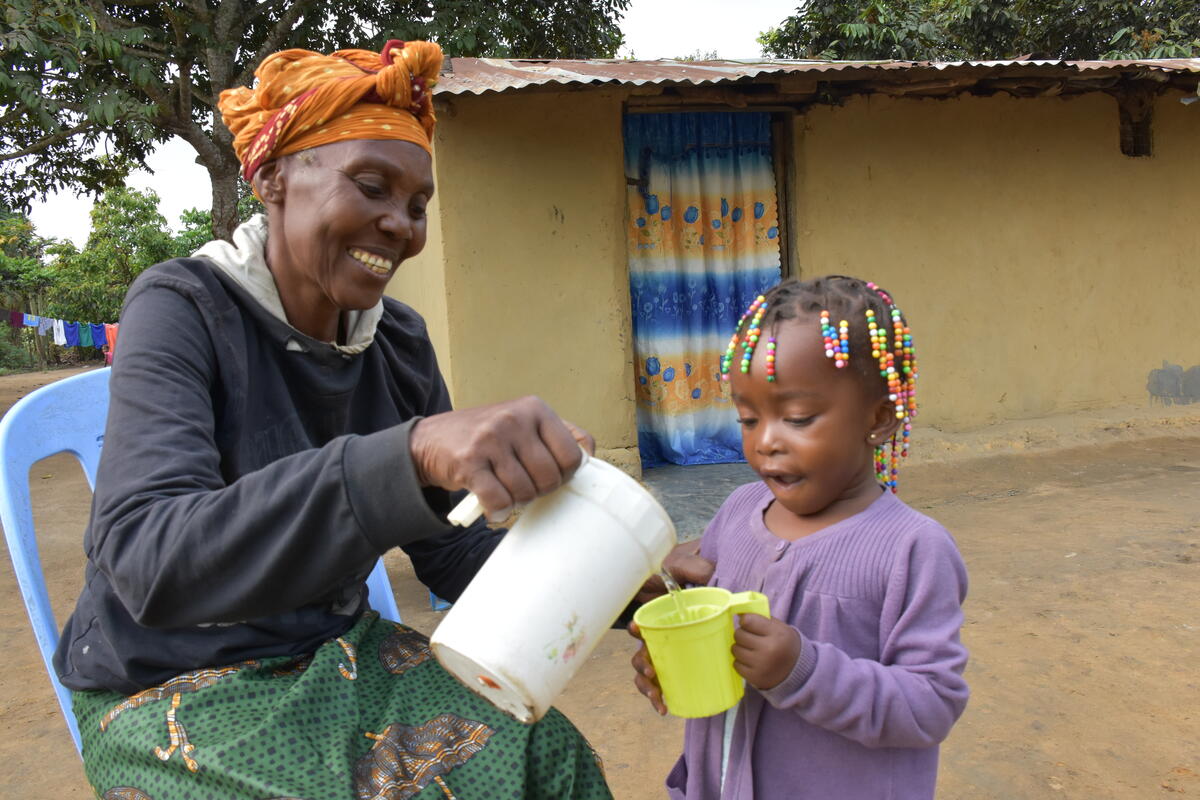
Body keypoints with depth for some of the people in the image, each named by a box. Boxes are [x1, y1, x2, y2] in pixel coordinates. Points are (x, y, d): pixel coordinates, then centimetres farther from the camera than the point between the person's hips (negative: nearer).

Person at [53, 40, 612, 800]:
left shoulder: (397, 341, -2)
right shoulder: (183, 309, -17)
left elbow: (452, 549, -1)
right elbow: (148, 559, -33)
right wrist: (412, 452, -46)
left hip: (338, 654, 4)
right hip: (176, 686, -4)